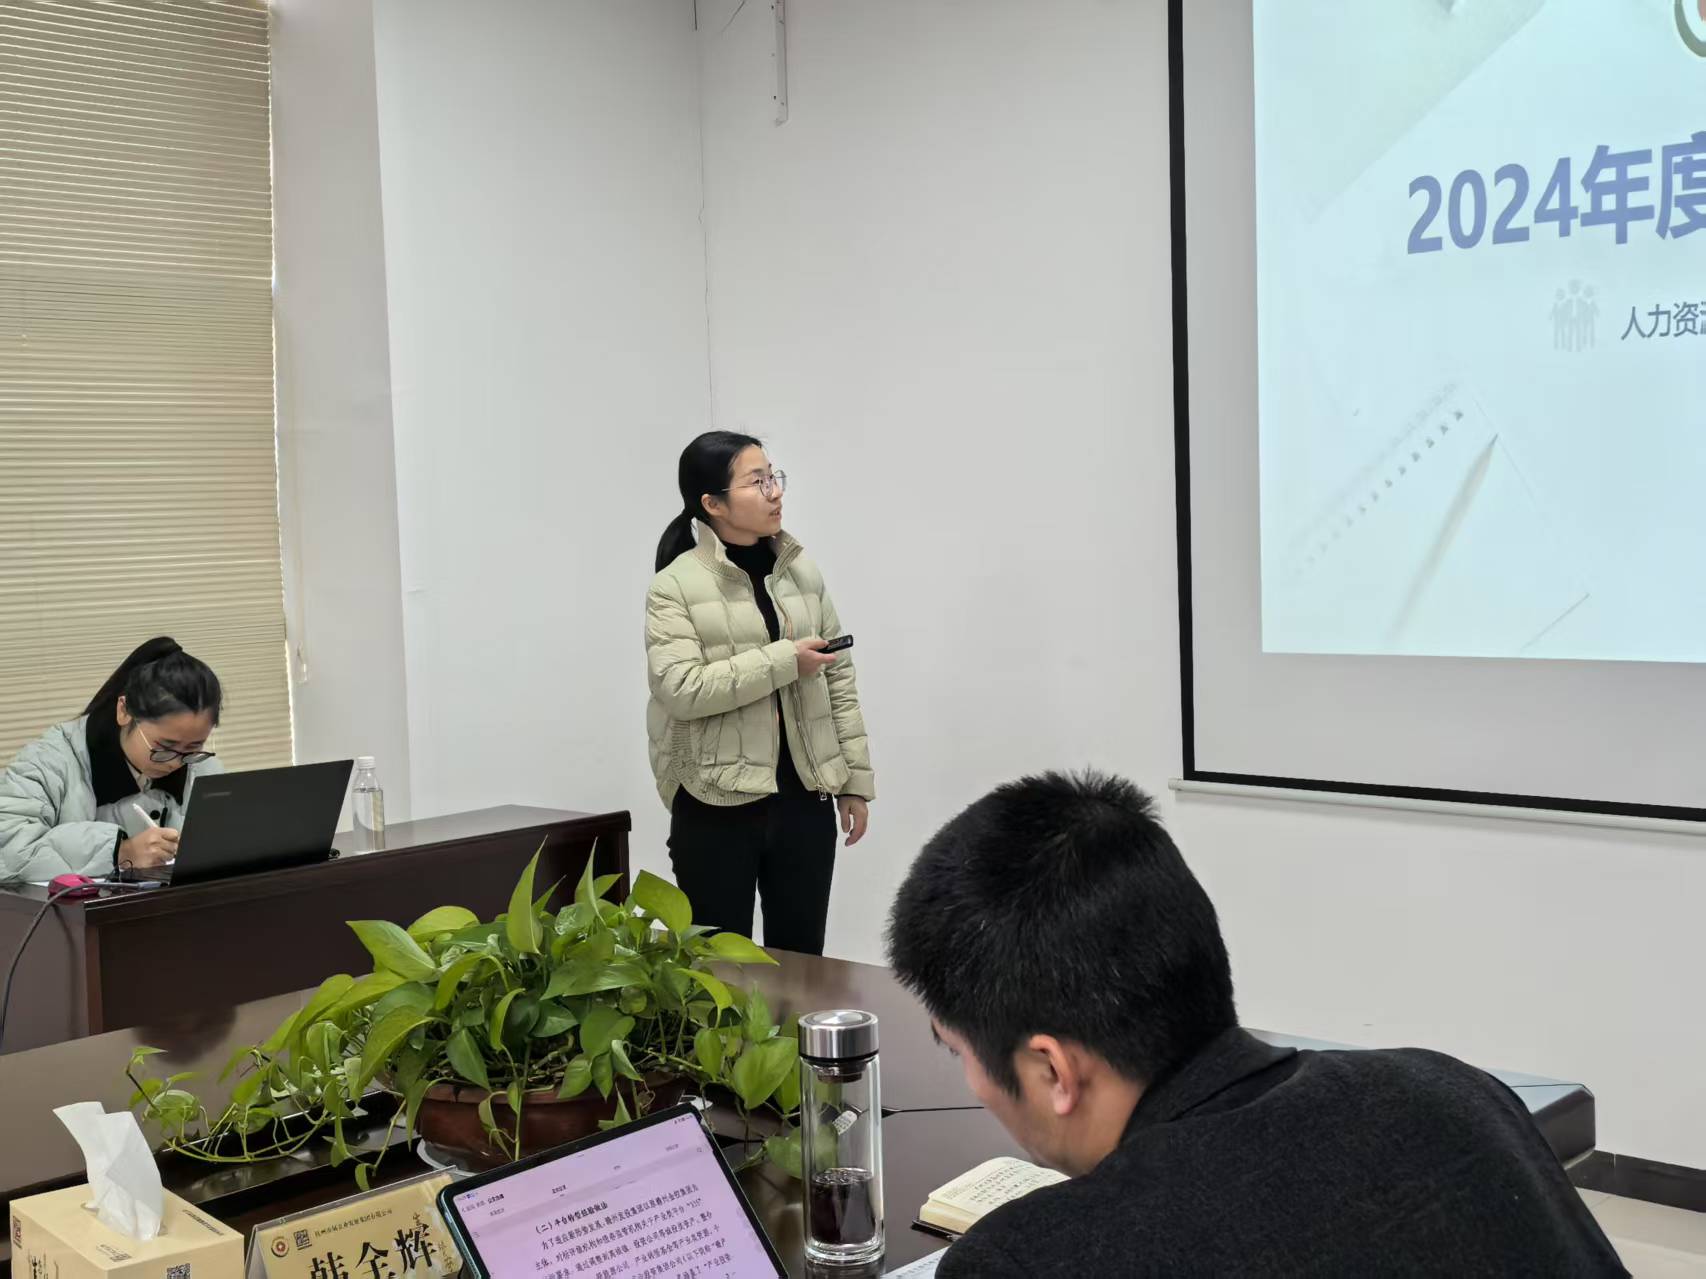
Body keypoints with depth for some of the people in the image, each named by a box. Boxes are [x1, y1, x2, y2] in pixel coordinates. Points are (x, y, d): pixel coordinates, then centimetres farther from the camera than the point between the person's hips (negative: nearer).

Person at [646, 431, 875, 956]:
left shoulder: (802, 571, 8)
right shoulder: (676, 585, -7)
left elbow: (839, 677, 11)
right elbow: (679, 688, -19)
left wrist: (856, 778, 7)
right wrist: (783, 661, -18)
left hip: (805, 800, 4)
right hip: (717, 808, -4)